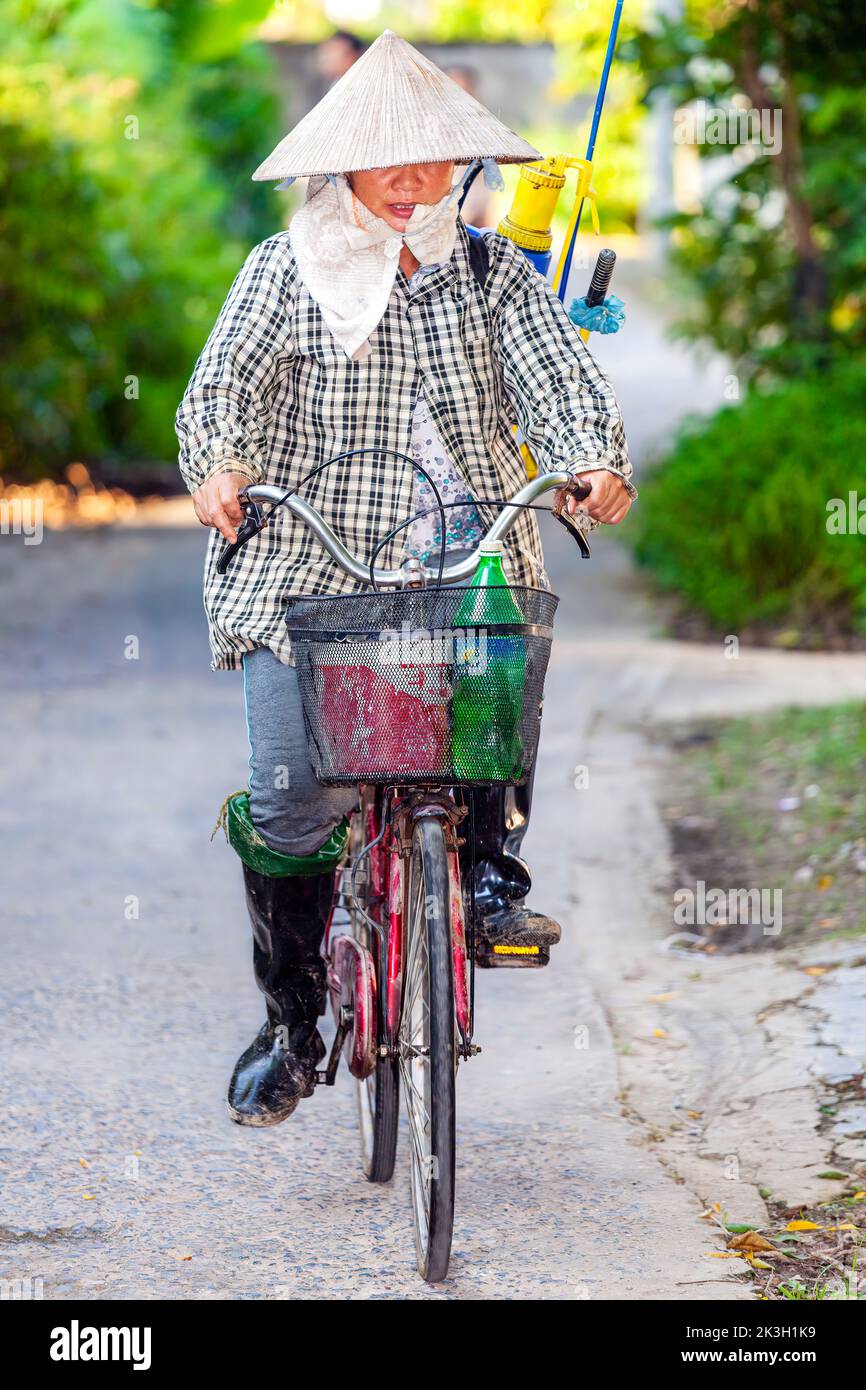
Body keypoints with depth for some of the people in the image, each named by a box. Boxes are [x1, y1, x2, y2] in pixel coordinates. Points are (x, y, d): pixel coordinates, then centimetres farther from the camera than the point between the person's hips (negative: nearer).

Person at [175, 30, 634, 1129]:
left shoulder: (492, 274, 12)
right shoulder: (285, 271, 7)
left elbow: (553, 376, -2)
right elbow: (224, 383, -5)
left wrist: (595, 458, -24)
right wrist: (222, 463, -28)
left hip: (463, 559, 1)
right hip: (306, 572, -1)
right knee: (289, 806, -10)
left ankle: (492, 870, -11)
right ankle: (292, 1024, 9)